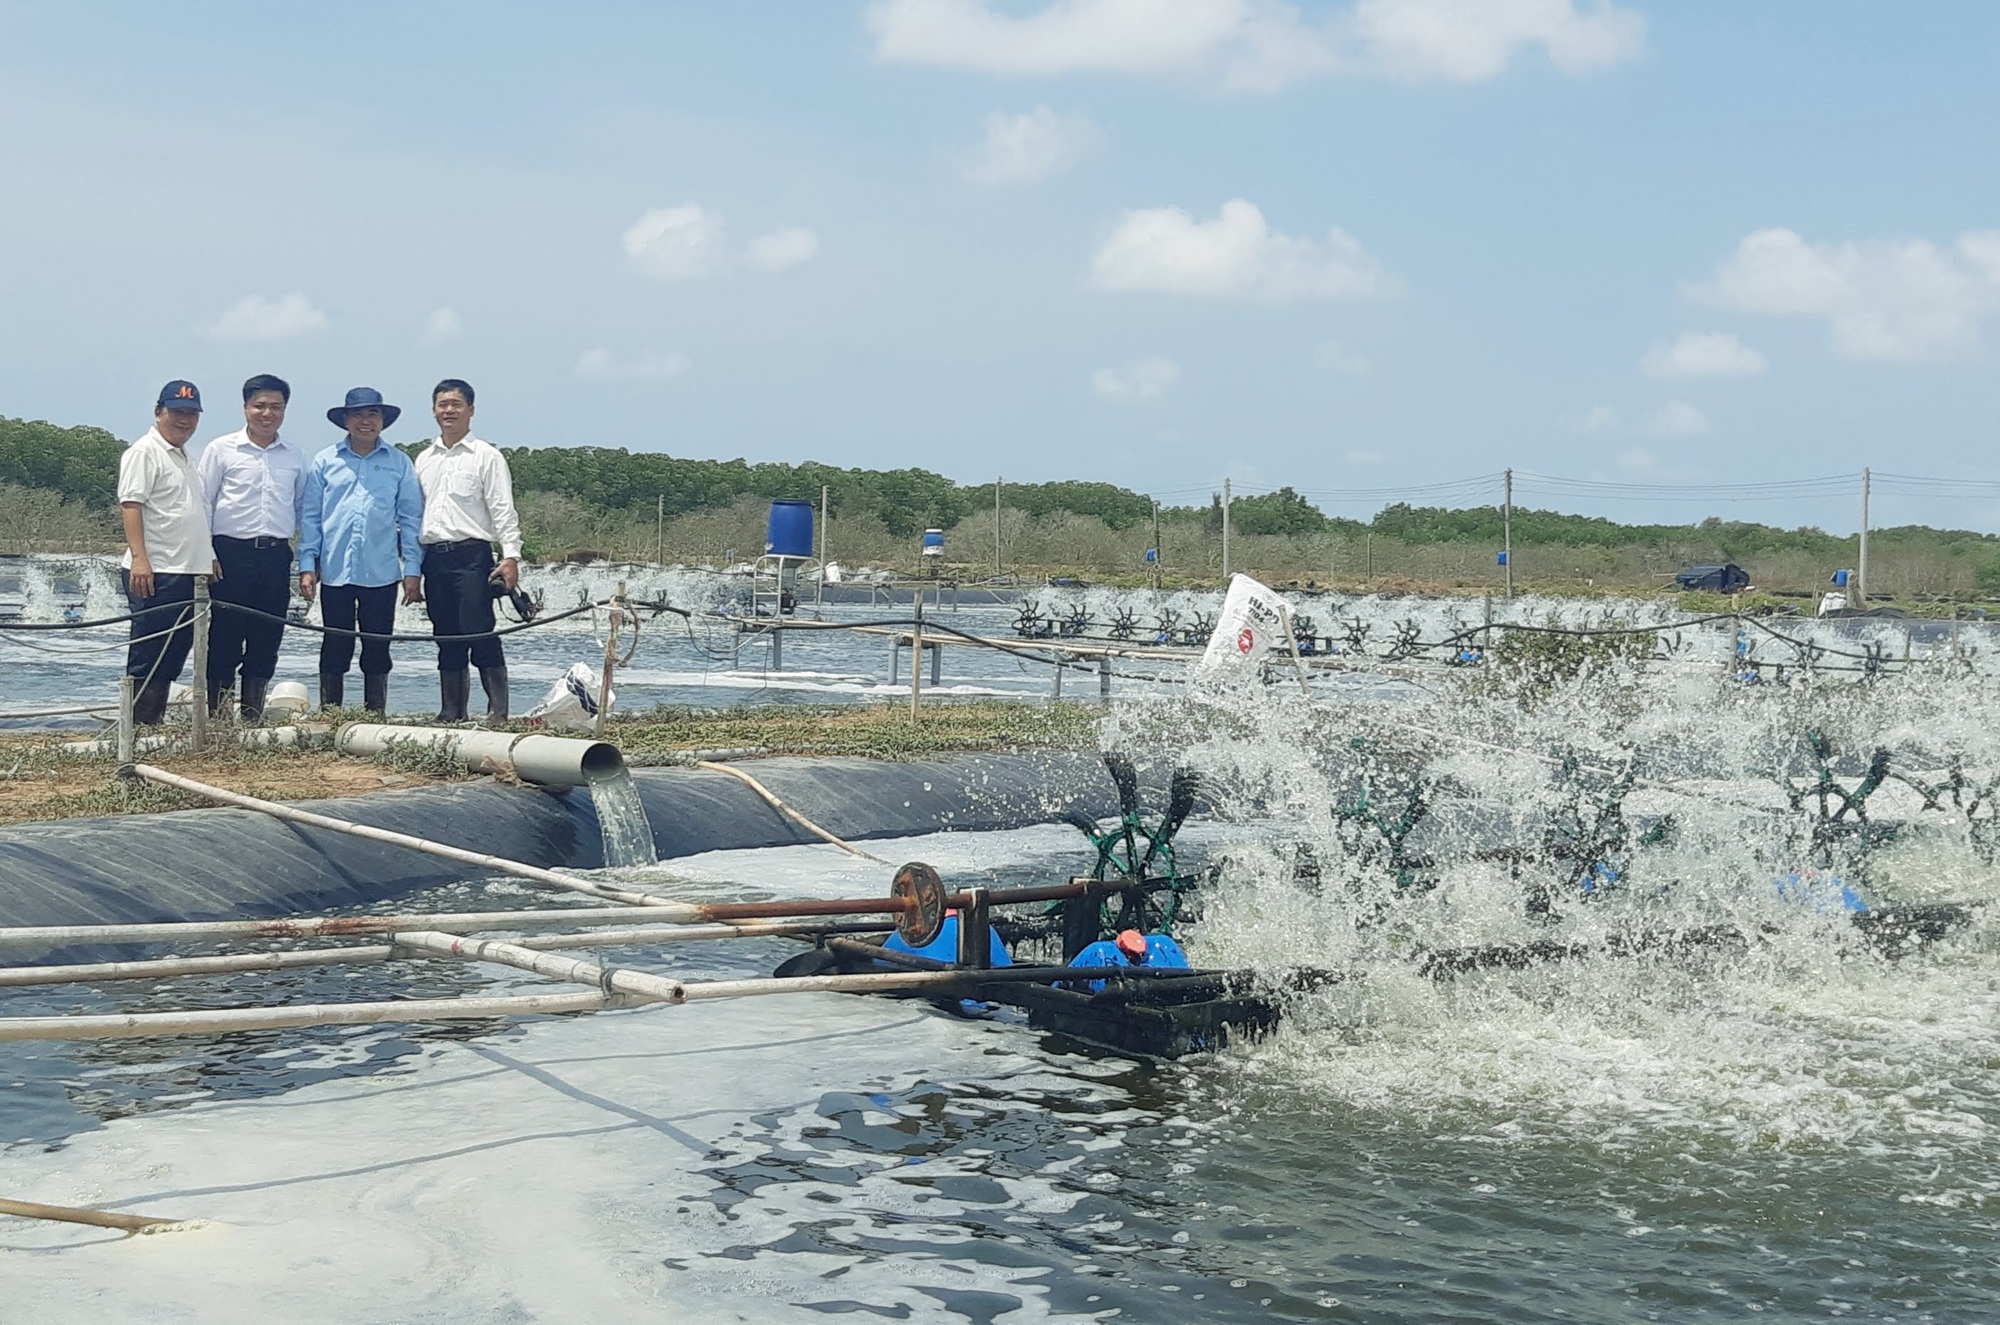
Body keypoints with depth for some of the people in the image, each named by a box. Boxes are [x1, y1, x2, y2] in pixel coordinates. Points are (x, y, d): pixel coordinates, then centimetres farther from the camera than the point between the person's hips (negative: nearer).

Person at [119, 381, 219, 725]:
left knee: (174, 654, 10)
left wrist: (208, 556, 23)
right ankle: (139, 725, -6)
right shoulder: (145, 452, -6)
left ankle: (155, 722, 15)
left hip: (187, 573, 9)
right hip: (155, 573, -9)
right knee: (148, 654, -8)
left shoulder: (183, 457, 23)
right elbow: (131, 505, -15)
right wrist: (139, 558, -24)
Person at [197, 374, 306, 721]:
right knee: (224, 639, -1)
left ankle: (252, 716, 13)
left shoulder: (295, 457, 11)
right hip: (232, 552, -3)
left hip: (276, 555, 3)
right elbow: (202, 503, 2)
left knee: (266, 641, 5)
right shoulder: (221, 450, 2)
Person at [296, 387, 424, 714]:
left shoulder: (399, 464, 6)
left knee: (377, 650, 4)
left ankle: (376, 716, 11)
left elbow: (411, 518, 7)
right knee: (334, 649, 4)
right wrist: (307, 566, 0)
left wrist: (412, 570, 0)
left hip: (381, 574, 0)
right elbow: (309, 517, 8)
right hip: (335, 572, 0)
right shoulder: (324, 462, 7)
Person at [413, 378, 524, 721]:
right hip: (434, 557, 6)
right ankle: (451, 713, 13)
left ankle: (497, 712, -11)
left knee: (481, 635, -12)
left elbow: (503, 510, -4)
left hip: (472, 555, -5)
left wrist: (511, 556, -15)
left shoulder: (486, 456, 1)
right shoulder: (423, 460, 17)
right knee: (447, 641, 8)